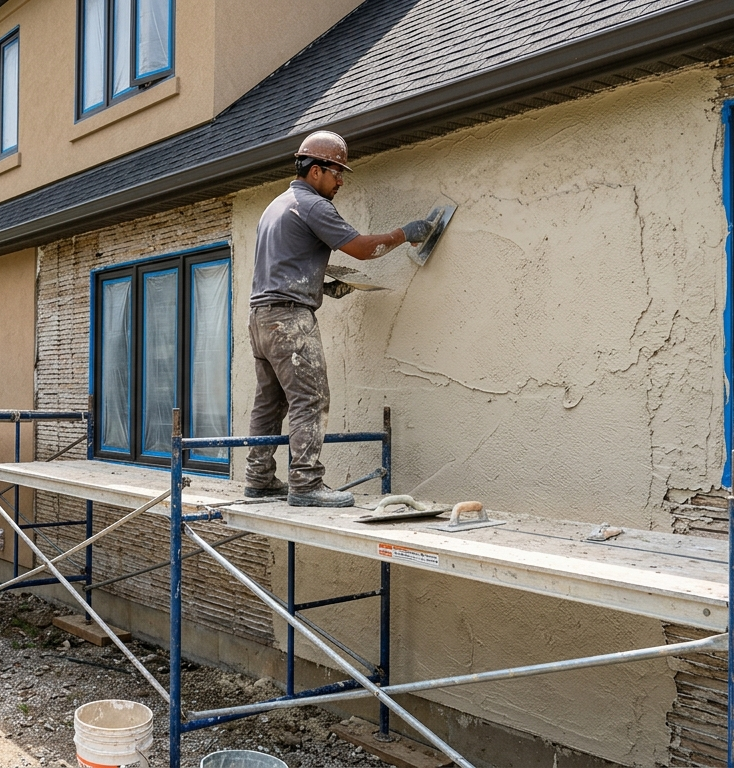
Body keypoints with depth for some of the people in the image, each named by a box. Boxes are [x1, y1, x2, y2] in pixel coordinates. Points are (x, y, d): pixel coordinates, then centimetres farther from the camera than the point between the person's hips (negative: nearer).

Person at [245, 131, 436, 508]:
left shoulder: (276, 205, 24)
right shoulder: (311, 205, -7)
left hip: (261, 314, 10)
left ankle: (259, 479, 14)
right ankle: (306, 485, -15)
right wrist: (405, 233, 3)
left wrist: (324, 285, 21)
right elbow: (362, 248, -9)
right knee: (310, 401, -12)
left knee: (269, 402, 11)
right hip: (289, 314, -10)